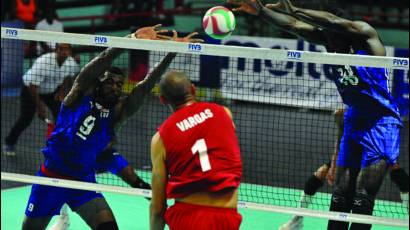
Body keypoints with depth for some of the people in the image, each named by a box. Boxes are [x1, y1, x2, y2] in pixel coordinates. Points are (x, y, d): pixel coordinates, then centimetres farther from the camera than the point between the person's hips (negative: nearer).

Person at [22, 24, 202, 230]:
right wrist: (133, 38, -32)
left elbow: (145, 87, -10)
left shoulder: (116, 112, -1)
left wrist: (172, 52, -18)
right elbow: (100, 63, -21)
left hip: (84, 182, 2)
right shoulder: (80, 97, -8)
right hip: (51, 177, -2)